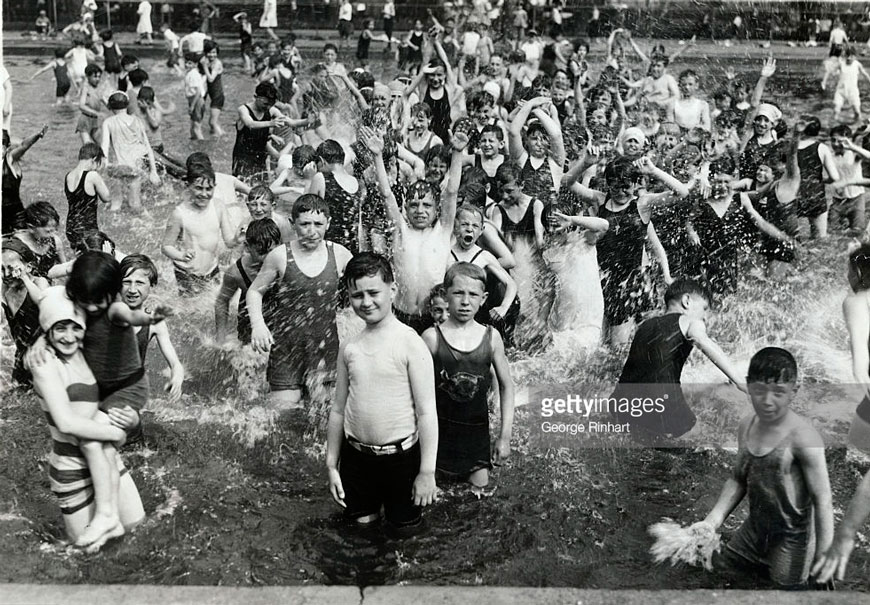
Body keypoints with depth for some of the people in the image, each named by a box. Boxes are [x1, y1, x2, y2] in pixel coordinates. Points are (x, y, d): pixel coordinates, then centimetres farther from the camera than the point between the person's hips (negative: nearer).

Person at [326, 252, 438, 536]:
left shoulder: (410, 344, -14)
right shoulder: (349, 347, 1)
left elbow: (427, 412, -13)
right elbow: (338, 409, 9)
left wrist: (427, 471, -14)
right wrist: (331, 465, 10)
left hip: (400, 456, -4)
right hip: (355, 455, 4)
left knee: (405, 528, 8)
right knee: (361, 520, 13)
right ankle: (373, 503, 43)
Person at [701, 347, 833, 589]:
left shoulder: (802, 438, -25)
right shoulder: (746, 427, -4)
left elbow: (823, 501, -22)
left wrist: (823, 560, -22)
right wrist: (713, 520, -2)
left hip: (791, 540, -7)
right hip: (753, 530, 7)